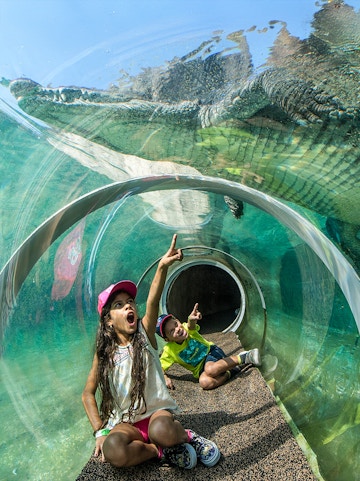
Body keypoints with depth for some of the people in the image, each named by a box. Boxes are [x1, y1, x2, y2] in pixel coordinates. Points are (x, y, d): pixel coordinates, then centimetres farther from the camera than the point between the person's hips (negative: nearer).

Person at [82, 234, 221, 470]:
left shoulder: (144, 334, -5)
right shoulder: (105, 351, 0)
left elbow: (153, 303, -24)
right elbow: (88, 394, 5)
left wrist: (163, 266, -42)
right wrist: (100, 431, -9)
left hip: (157, 411, -2)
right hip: (125, 422, 2)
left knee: (161, 430, -36)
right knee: (112, 450, -31)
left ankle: (186, 436, -4)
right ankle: (163, 450, -8)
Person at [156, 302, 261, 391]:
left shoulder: (187, 328, -15)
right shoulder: (169, 351, -9)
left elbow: (191, 326, -40)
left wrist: (191, 320, -63)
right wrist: (165, 378, -22)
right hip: (200, 369, 2)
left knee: (210, 369, -37)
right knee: (204, 382, -33)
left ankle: (242, 357, -22)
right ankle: (234, 369, -18)